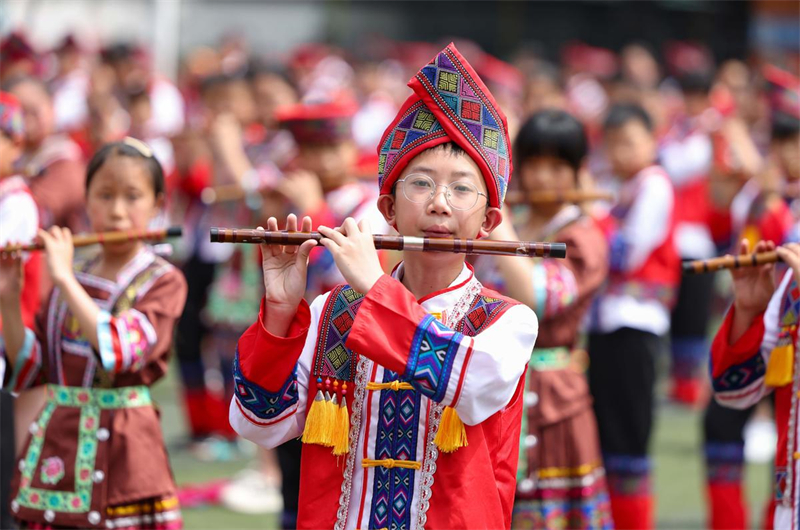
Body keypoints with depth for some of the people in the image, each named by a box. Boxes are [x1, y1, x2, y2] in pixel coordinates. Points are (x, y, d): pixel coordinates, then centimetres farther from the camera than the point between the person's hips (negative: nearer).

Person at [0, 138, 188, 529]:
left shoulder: (163, 282, -3)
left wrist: (65, 280, -19)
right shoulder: (72, 279, 11)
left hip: (121, 450, -4)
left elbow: (118, 351, -21)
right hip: (55, 451, 4)